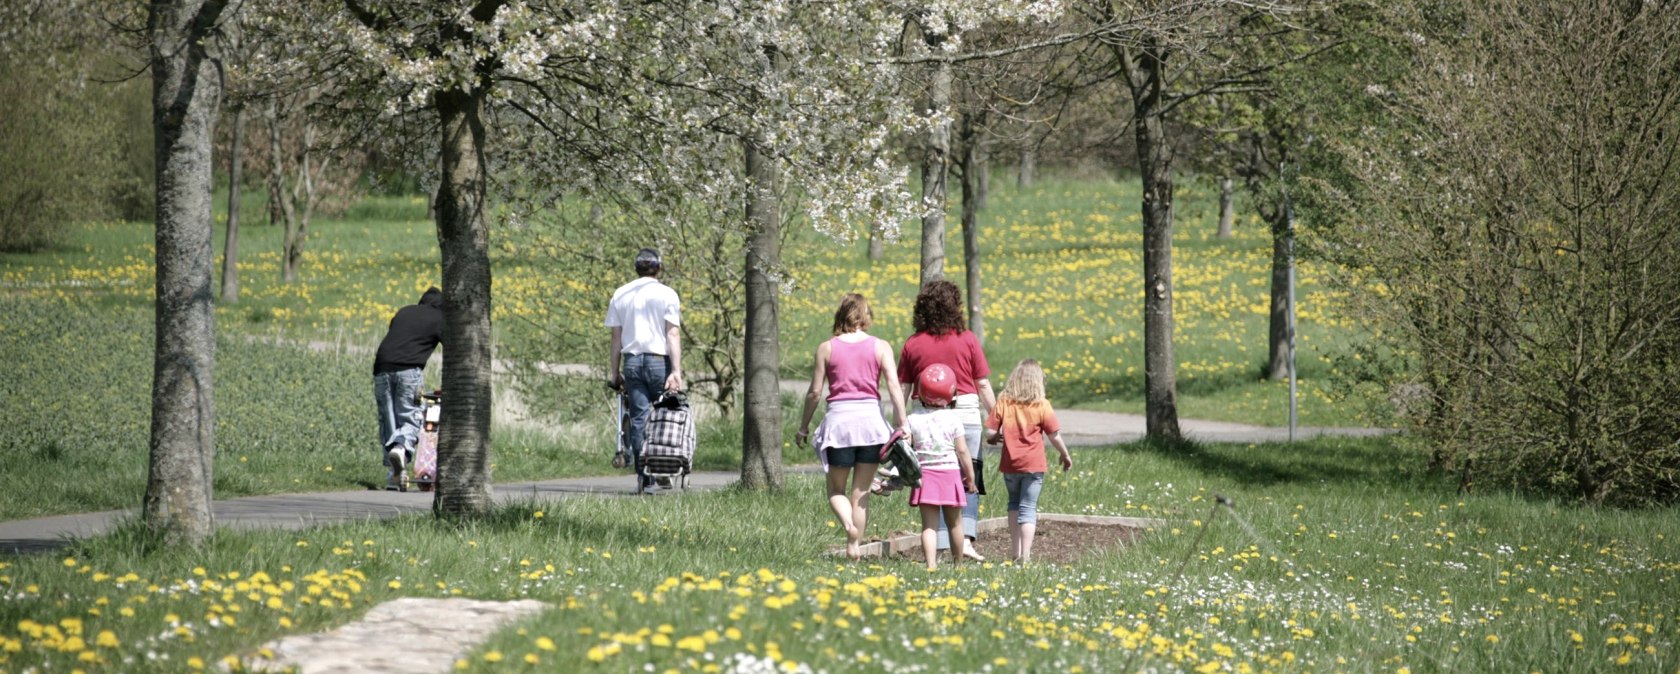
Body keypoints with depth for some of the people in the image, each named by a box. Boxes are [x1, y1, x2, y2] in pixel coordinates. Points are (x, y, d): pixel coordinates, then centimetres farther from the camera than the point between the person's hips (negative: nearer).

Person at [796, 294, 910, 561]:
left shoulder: (827, 348, 1)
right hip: (871, 418, 1)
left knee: (836, 488, 12)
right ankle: (853, 547, 12)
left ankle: (848, 524, -16)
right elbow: (894, 387, -6)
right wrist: (903, 426, -6)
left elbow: (814, 392, 3)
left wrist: (803, 427, 13)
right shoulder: (881, 347, 2)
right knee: (862, 491, 12)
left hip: (839, 419, -1)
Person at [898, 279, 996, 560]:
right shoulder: (967, 339, -2)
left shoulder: (913, 344, 0)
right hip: (965, 413, -1)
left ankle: (937, 548, 6)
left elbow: (902, 390, 1)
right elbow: (983, 384, 0)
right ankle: (966, 540, -6)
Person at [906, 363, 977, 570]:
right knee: (954, 523, 14)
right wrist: (970, 477, 6)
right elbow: (962, 451, -4)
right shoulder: (953, 419, -6)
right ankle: (957, 563, 25)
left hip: (924, 475, 1)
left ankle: (931, 564, -15)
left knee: (929, 525, -1)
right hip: (950, 474, -1)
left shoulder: (914, 419, -2)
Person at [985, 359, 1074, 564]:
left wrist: (998, 438, 17)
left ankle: (1016, 552, 20)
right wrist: (1065, 455, 13)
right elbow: (1054, 436, -3)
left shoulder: (1003, 403, -3)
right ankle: (1025, 555, -9)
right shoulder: (1042, 405, -7)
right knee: (1028, 507, 0)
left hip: (1010, 463, 2)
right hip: (1033, 464, -2)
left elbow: (990, 433, -6)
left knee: (1014, 504, 20)